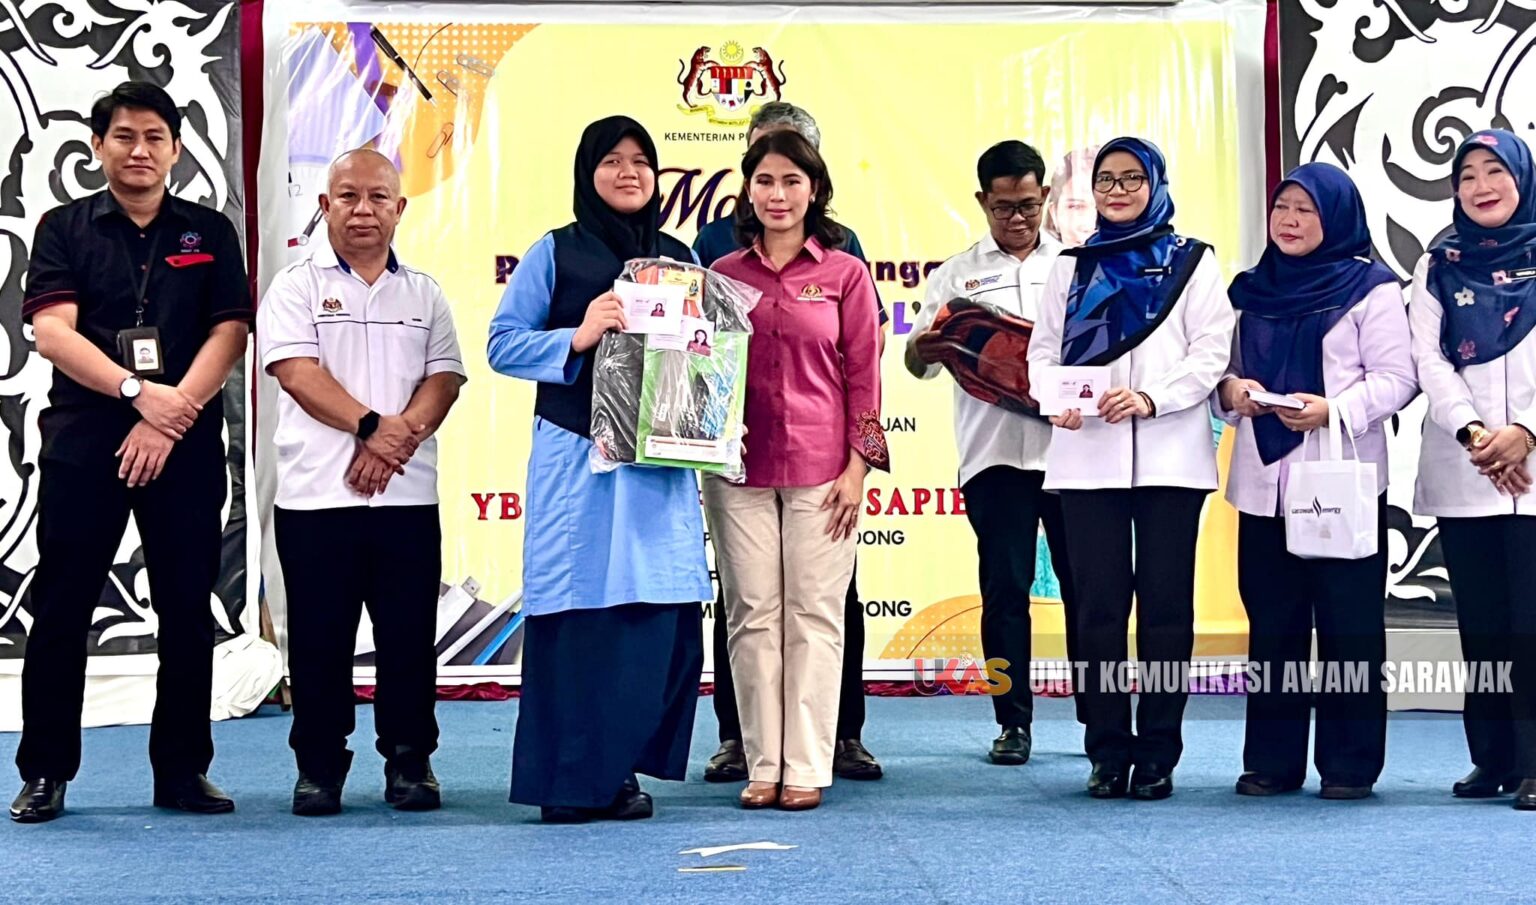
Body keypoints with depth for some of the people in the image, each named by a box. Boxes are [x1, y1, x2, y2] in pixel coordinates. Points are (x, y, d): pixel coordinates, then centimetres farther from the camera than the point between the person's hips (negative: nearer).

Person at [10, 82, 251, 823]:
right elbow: (51, 331, -7)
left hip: (186, 444, 1)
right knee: (61, 608, 2)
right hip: (83, 440, -1)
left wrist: (172, 416, -13)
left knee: (188, 611, 4)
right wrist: (138, 391, -20)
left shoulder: (210, 232, 9)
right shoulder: (65, 229, 6)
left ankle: (182, 771, 13)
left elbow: (229, 334, -1)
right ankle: (45, 774, 11)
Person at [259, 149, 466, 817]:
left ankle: (410, 761, 15)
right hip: (316, 494, -2)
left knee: (409, 635, 4)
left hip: (409, 495, 2)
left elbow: (445, 378, 4)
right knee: (319, 639, 3)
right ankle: (319, 766, 14)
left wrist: (398, 441, -12)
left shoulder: (424, 293, 14)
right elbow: (297, 372, -8)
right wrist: (373, 425, -16)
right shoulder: (297, 286, 5)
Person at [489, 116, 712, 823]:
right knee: (575, 614, -5)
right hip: (575, 455, -3)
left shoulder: (679, 258, 15)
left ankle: (618, 768, 12)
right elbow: (502, 344, 0)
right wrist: (578, 337, -13)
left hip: (659, 462, 4)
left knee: (661, 615, -1)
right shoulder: (555, 253, 4)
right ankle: (568, 780, 4)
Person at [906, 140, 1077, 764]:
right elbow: (921, 363, 6)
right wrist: (921, 348, -18)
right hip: (994, 451, 0)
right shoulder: (957, 275, 11)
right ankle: (1013, 722, 10)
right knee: (1005, 586, 2)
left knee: (1083, 582, 3)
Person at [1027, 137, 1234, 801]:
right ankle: (1108, 752, 7)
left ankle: (1158, 755, 5)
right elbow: (1043, 348, 12)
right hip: (1086, 456, 2)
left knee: (1165, 603, -1)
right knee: (1098, 604, 0)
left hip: (1169, 458, -2)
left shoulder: (1192, 263, 10)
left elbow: (1212, 350, 1)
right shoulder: (1072, 267, 18)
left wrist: (1152, 398, -14)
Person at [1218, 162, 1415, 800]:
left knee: (1348, 624, -1)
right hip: (1263, 482, 4)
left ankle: (1350, 764, 7)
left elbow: (1396, 379, -6)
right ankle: (1271, 760, 13)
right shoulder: (1250, 291, 15)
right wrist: (1230, 389, -7)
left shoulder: (1370, 288, 0)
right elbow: (1223, 369, 16)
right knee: (1271, 622, 6)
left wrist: (1334, 408, -21)